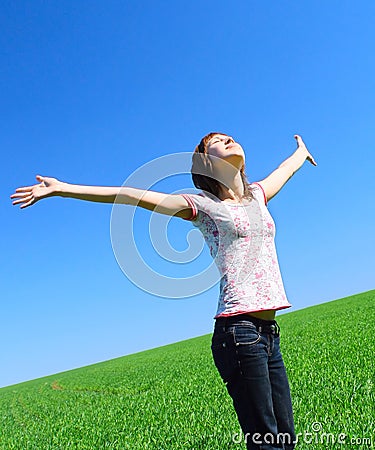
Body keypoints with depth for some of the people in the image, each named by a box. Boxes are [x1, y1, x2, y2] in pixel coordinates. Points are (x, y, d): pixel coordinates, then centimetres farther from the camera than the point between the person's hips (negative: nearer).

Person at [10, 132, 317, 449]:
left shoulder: (257, 195, 17)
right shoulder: (201, 204, 1)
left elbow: (286, 168, 38)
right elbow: (131, 195, -4)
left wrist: (302, 150, 59)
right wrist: (61, 188, -6)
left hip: (269, 331, 6)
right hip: (239, 329, -6)